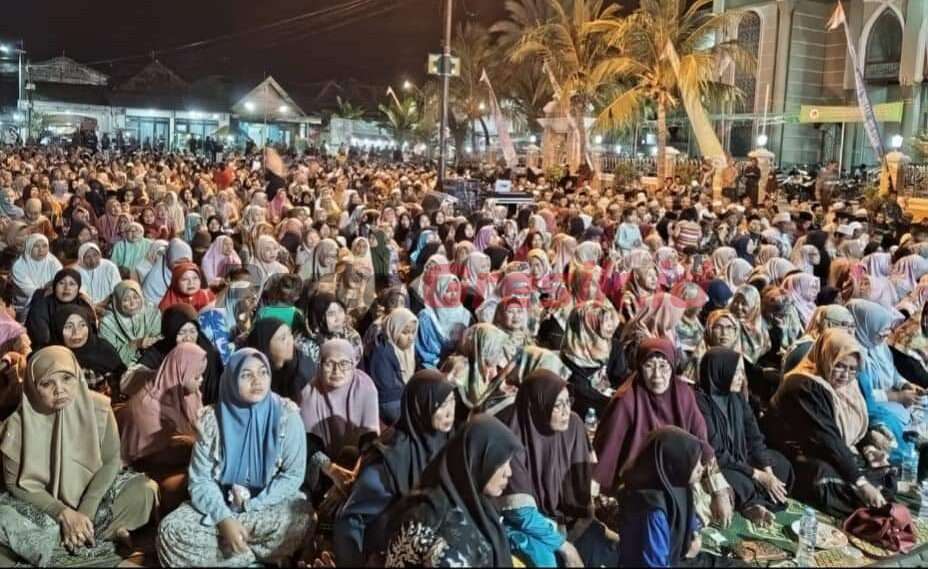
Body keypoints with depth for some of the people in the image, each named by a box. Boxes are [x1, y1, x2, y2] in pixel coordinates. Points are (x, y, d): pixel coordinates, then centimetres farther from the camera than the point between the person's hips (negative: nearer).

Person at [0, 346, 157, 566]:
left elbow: (111, 461, -10)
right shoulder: (19, 423, -18)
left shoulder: (98, 407, -16)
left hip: (94, 492, 0)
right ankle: (106, 534, -22)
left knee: (145, 489, -24)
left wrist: (86, 510, -23)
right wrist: (64, 513, -23)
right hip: (43, 504, 0)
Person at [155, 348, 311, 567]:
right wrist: (224, 518, -24)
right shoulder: (213, 419, -7)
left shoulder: (286, 415, -10)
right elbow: (200, 480, -8)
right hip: (220, 505, 1)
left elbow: (293, 475, -9)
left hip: (271, 505, -1)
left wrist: (250, 506, -17)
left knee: (299, 519, -33)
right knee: (171, 530, -23)